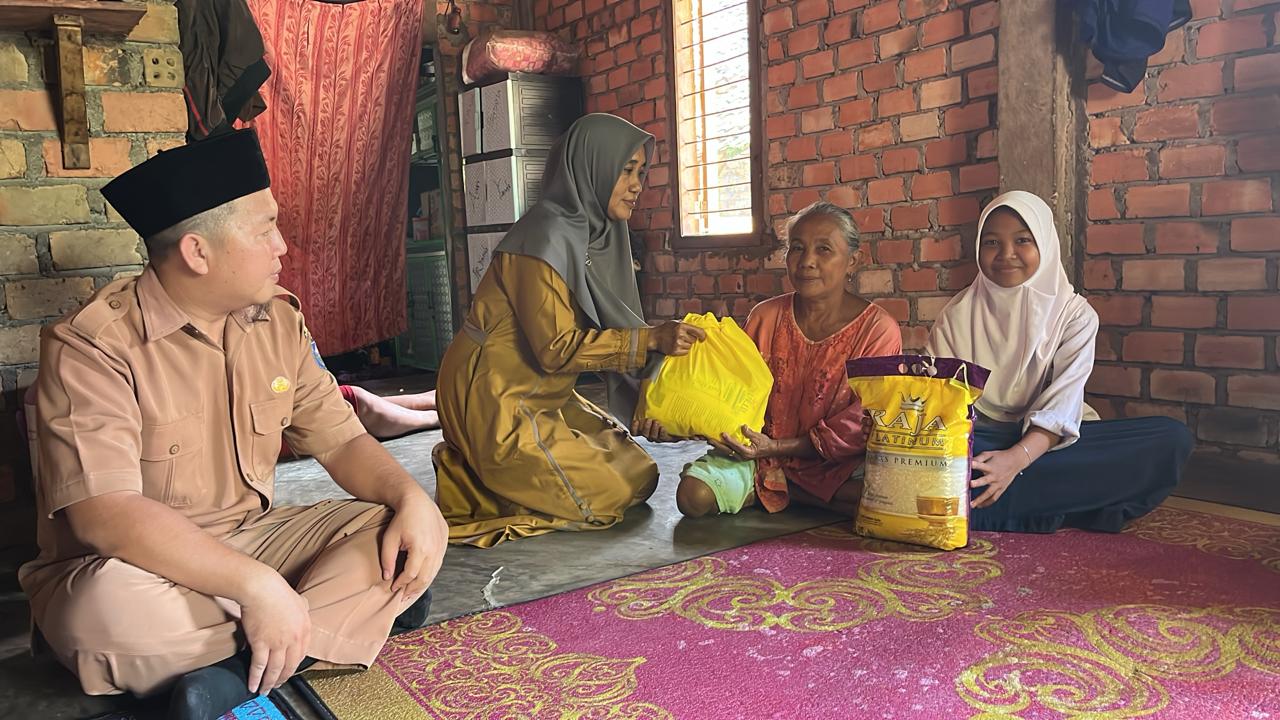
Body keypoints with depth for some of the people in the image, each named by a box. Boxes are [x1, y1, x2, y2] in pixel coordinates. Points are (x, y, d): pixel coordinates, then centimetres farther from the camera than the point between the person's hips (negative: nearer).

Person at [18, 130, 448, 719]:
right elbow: (104, 514, -28)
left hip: (252, 539, 6)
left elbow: (338, 439, 4)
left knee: (405, 537, -14)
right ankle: (351, 614, -21)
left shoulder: (277, 320, 2)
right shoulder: (92, 347, -17)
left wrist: (412, 499, -16)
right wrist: (254, 583, -36)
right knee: (104, 610, -39)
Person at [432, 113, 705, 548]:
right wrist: (651, 340, -26)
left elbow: (605, 327, 9)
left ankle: (478, 469, 14)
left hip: (541, 395, 10)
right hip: (496, 401, -10)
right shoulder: (547, 236, -21)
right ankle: (470, 481, 1)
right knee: (622, 489, -6)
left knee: (633, 467, 14)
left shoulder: (593, 231, 7)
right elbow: (557, 347, -23)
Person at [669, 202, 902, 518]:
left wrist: (775, 447, -22)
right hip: (762, 454, 2)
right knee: (693, 496, -22)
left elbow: (856, 429, -12)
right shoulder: (764, 317, 2)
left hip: (839, 464, -2)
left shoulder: (878, 330, -9)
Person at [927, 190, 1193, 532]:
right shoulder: (958, 314, 3)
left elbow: (1061, 405, -13)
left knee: (1173, 438, -21)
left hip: (1045, 441, 2)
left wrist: (1017, 458, -32)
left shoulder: (1075, 314, 1)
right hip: (976, 439, -1)